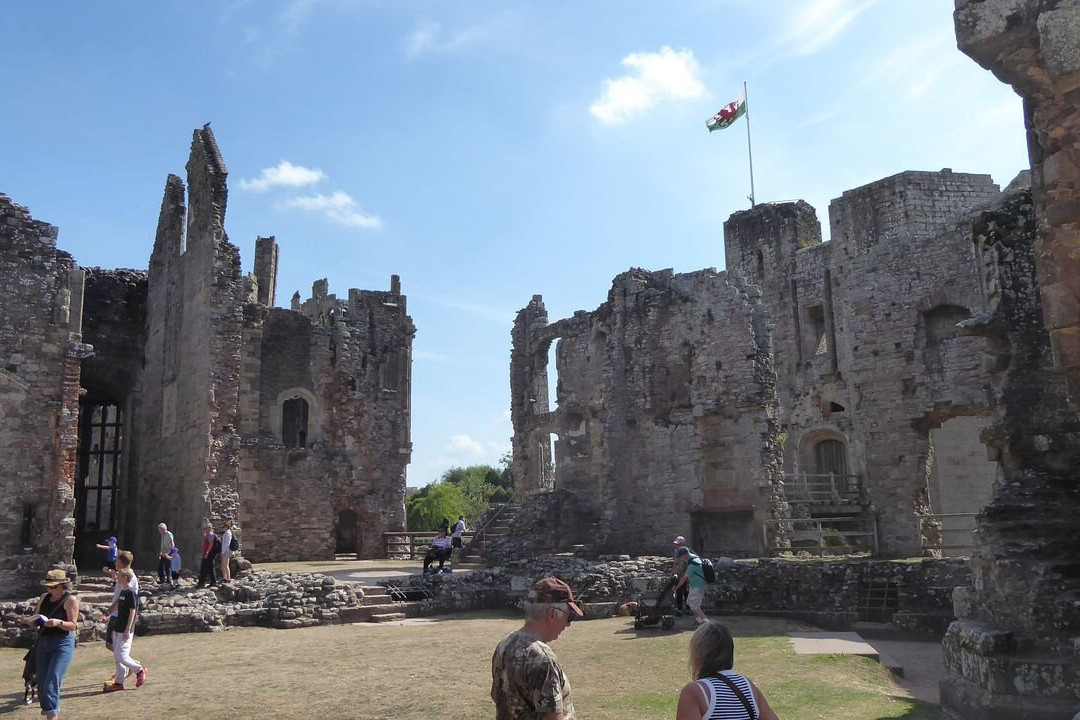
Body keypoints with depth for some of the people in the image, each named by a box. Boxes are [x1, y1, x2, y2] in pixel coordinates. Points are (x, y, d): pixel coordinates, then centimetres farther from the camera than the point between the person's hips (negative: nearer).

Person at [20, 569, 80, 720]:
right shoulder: (44, 597, 9)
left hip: (63, 644, -7)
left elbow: (73, 625, -12)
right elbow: (36, 620, 13)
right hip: (43, 642, 7)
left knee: (52, 682, -14)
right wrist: (28, 620, -9)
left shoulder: (70, 600, -8)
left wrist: (58, 622, -29)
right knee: (41, 682, 9)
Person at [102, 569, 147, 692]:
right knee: (117, 656, 11)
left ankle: (139, 670, 8)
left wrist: (127, 630, -21)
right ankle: (118, 682, 17)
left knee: (121, 656, -10)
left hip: (125, 630, -9)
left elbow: (132, 612, -18)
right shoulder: (122, 591, 11)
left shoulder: (131, 593, -16)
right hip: (118, 629, 9)